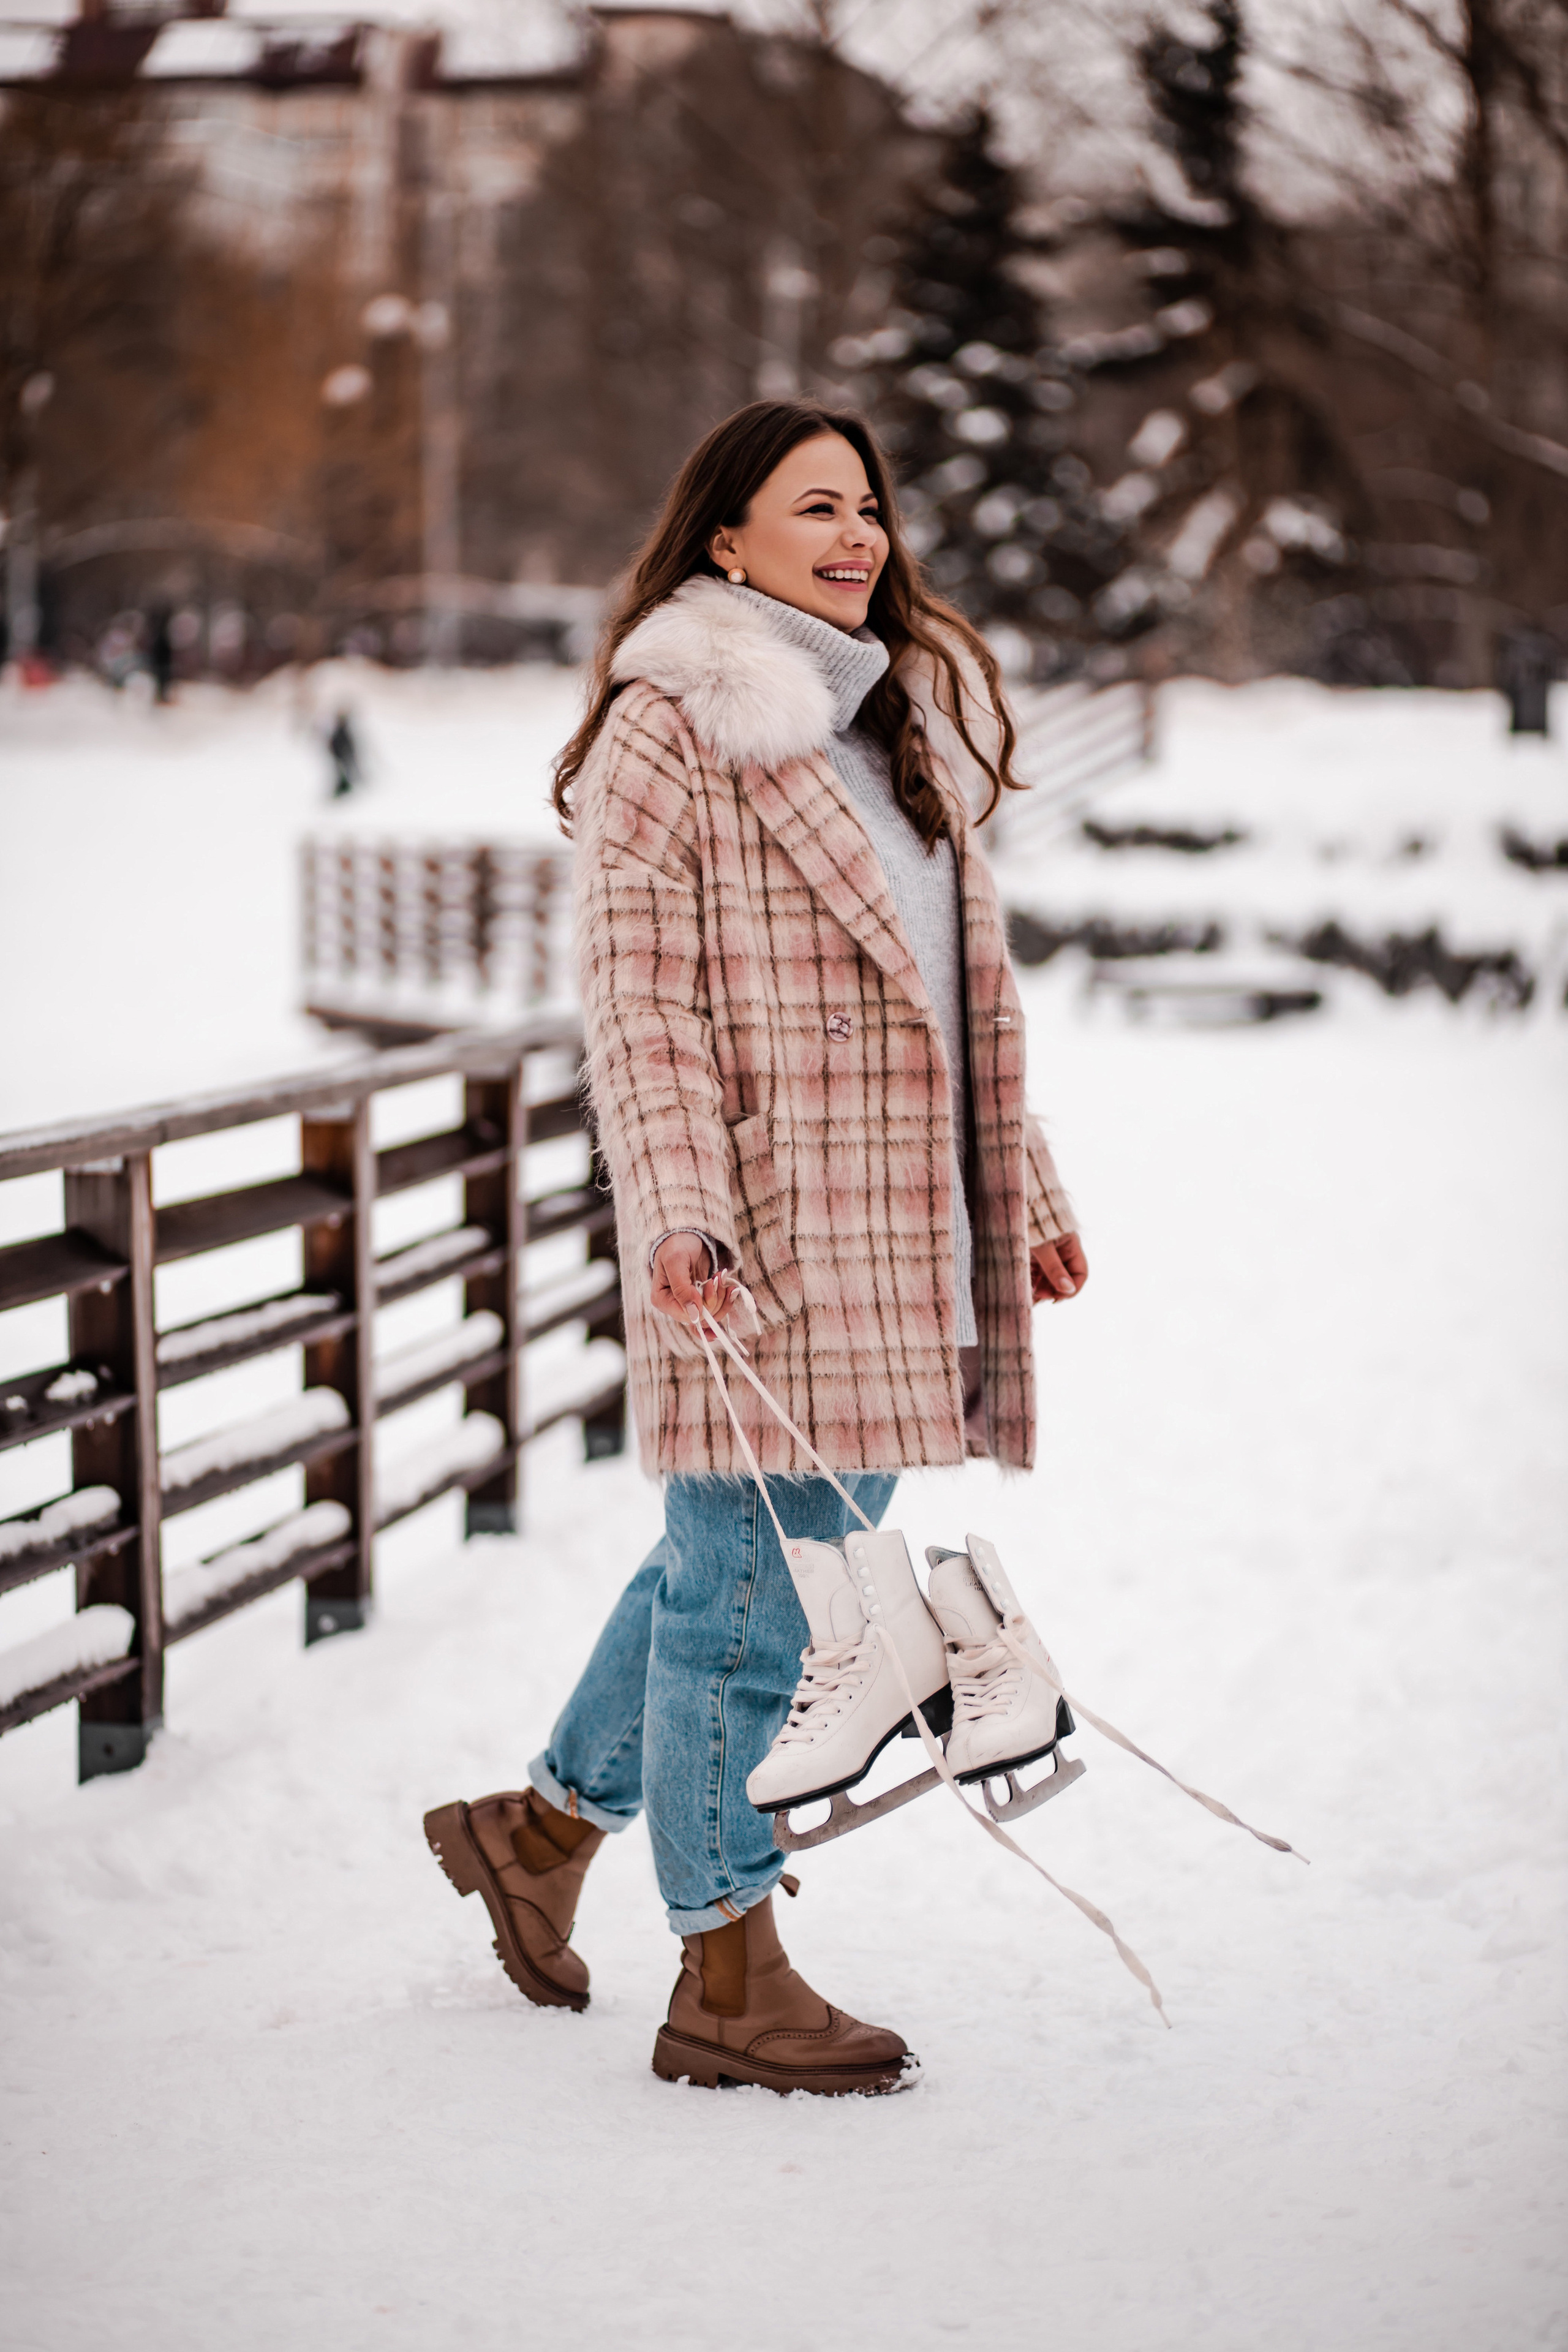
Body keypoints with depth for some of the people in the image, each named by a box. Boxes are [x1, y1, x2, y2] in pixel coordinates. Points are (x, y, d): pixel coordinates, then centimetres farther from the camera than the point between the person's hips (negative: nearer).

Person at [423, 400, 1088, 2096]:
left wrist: (1025, 1192, 21)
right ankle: (727, 1983, 7)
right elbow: (636, 988, -13)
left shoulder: (913, 717, 18)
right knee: (750, 1578, -3)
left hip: (900, 1233, 8)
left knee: (765, 1553, 15)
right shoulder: (669, 727, -7)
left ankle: (545, 1822, 33)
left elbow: (966, 986, 22)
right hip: (759, 1226, -8)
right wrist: (676, 1210, -23)